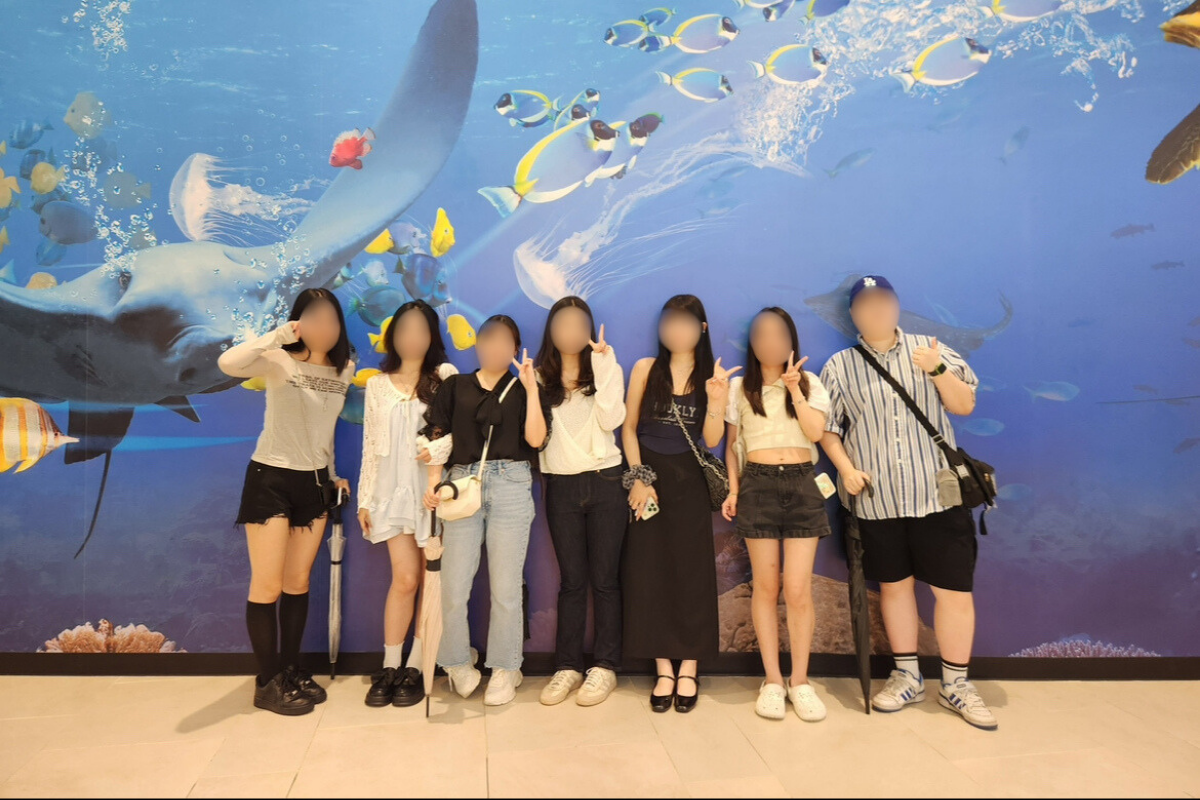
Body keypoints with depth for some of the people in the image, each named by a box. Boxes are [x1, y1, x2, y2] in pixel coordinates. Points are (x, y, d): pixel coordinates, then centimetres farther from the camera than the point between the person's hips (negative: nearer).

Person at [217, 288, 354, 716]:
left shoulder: (344, 372, 5)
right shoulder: (280, 362, -12)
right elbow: (228, 362, -33)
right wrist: (279, 335, -31)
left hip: (313, 483, 5)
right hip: (270, 479, -5)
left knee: (298, 582, 13)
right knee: (268, 585, -1)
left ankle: (290, 671, 25)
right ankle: (267, 683, 12)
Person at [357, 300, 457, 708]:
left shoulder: (445, 377, 1)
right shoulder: (378, 385, 11)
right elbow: (370, 446, 10)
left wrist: (441, 446, -24)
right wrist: (365, 499, 8)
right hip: (394, 490, 2)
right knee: (405, 579, -4)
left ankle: (416, 667, 13)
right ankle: (390, 666, 10)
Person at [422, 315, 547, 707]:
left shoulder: (522, 390, 13)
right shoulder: (455, 387, 15)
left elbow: (535, 439, -2)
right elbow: (438, 437, 7)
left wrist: (531, 387, -4)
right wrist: (434, 483, -7)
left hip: (511, 486, -1)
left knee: (505, 586, -1)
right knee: (453, 584, -4)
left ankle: (505, 670, 13)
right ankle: (458, 664, 16)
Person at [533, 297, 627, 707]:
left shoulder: (606, 368, 5)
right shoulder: (540, 376, 7)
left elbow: (611, 419, -12)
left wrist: (603, 365, -14)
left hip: (604, 481, -1)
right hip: (561, 485, 1)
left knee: (604, 578, 3)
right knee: (571, 580, 6)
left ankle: (605, 667, 13)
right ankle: (567, 666, 15)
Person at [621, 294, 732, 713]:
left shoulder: (714, 374, 1)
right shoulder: (645, 369, 2)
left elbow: (711, 440, -5)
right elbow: (628, 427, 3)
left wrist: (716, 400, -21)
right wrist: (637, 477, -6)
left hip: (689, 482, 0)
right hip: (649, 478, 1)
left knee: (691, 573, 3)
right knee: (649, 573, 1)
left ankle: (688, 670, 15)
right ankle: (663, 670, 13)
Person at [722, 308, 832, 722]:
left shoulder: (810, 383, 9)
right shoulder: (739, 387, 9)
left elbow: (816, 431, -5)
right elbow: (731, 444, 11)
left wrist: (794, 389, -10)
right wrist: (733, 489, 1)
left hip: (802, 485, 0)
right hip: (758, 485, 0)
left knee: (798, 589, -5)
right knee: (766, 586, 2)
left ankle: (800, 680, 9)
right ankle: (772, 680, 12)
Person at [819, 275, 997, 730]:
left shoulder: (931, 351, 8)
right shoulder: (839, 367, 7)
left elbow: (965, 405, 3)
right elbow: (827, 428, 6)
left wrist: (937, 370, -13)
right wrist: (846, 469, -8)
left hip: (937, 492, 0)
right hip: (876, 499, 1)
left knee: (954, 588, 0)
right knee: (894, 585, 11)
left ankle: (955, 685, 16)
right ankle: (907, 677, 27)